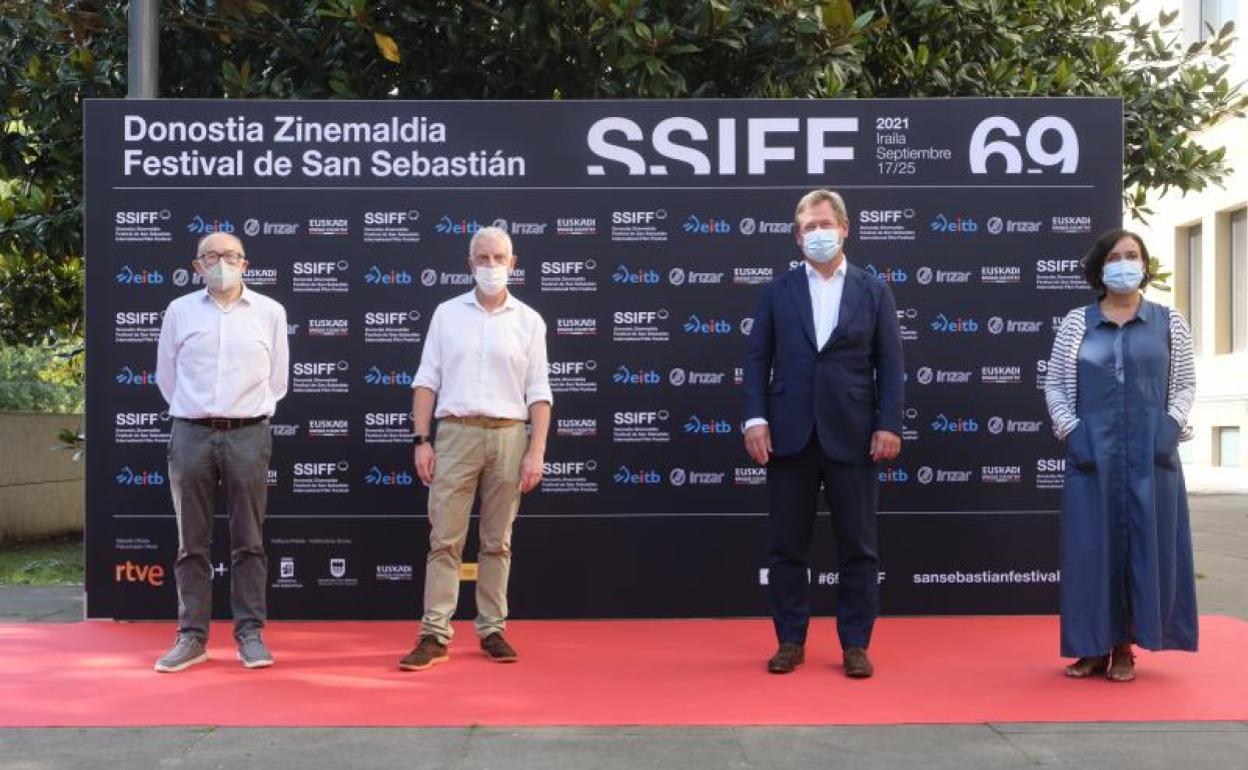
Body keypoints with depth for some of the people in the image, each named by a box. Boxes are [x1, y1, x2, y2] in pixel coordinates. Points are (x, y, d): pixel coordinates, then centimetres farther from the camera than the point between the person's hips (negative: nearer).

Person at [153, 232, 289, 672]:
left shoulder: (270, 312, 5)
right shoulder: (179, 311, 7)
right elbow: (166, 375, 14)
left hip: (248, 436, -1)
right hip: (191, 435, 1)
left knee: (248, 541, 2)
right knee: (192, 542, 5)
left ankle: (250, 635, 8)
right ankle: (192, 637, 12)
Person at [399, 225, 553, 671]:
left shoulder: (529, 321, 6)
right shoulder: (447, 314, 7)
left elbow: (538, 393, 3)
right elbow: (427, 381, 6)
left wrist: (536, 451, -4)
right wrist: (421, 440, -2)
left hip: (508, 436, 0)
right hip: (456, 433, 0)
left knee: (497, 542, 7)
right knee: (444, 538, -1)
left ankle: (492, 630, 16)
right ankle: (435, 636, 3)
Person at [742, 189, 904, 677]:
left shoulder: (874, 291, 7)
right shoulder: (778, 291, 8)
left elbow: (890, 364, 3)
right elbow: (757, 359, 4)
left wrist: (889, 425, -6)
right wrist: (755, 419, -6)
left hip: (852, 436, 0)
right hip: (790, 435, 1)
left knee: (858, 547, 5)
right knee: (786, 546, 6)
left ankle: (855, 645, 16)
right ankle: (790, 641, 18)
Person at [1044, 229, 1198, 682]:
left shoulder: (1169, 322, 8)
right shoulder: (1076, 322, 6)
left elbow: (1185, 384, 9)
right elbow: (1055, 385, 6)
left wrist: (1171, 427, -6)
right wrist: (1071, 431, -7)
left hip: (1151, 453, 1)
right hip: (1092, 452, 0)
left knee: (1146, 544, 3)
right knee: (1092, 545, 1)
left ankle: (1125, 648, 14)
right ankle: (1096, 646, 11)